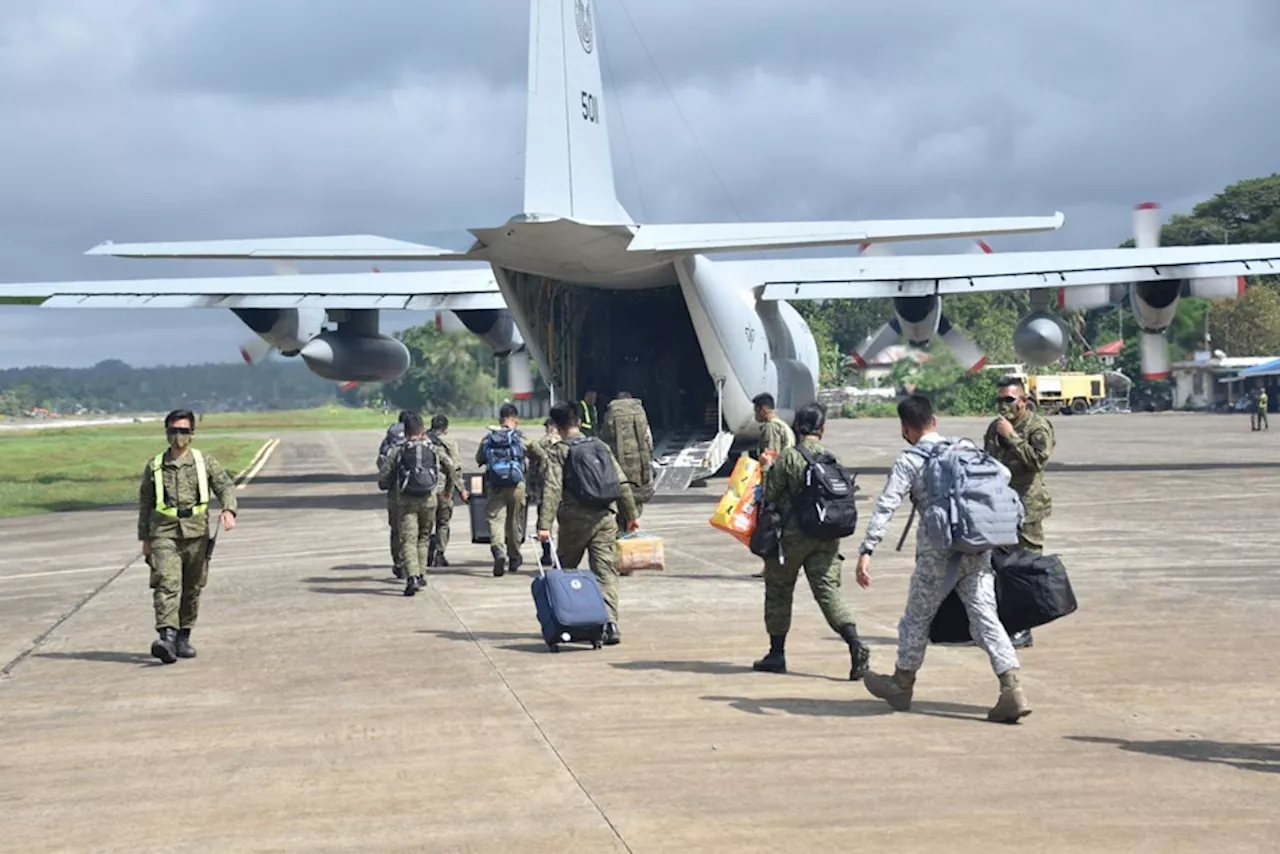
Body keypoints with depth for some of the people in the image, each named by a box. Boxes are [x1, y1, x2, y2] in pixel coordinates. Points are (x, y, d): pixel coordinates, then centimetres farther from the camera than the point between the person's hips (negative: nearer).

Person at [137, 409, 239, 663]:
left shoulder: (205, 461, 8)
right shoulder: (154, 466, 9)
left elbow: (225, 485, 1)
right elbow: (145, 503, 15)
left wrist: (229, 510, -20)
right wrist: (144, 539, 13)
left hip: (196, 533, 1)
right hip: (164, 534, -1)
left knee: (191, 589, 8)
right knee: (167, 584, -17)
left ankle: (183, 638, 21)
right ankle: (167, 638, -27)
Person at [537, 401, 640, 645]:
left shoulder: (557, 452, -2)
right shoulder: (601, 446, 11)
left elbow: (552, 490, -13)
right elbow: (622, 483, 11)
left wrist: (544, 524, -18)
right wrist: (632, 515, 18)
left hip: (575, 521, -3)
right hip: (605, 519, 3)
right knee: (606, 572, 0)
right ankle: (610, 623, -14)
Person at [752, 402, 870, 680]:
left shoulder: (789, 457, -8)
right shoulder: (833, 460, 7)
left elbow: (769, 497, -7)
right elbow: (845, 498, 7)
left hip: (792, 535, -4)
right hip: (826, 538, 4)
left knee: (779, 590, 11)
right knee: (828, 590, 0)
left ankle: (777, 653, 17)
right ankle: (855, 644, -20)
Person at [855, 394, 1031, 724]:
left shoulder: (908, 461, -3)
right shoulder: (966, 448, 10)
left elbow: (886, 506, -12)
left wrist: (866, 551, -16)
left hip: (939, 552, -4)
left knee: (917, 617, 14)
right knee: (985, 616, 2)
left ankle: (902, 685, 30)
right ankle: (1012, 690, -10)